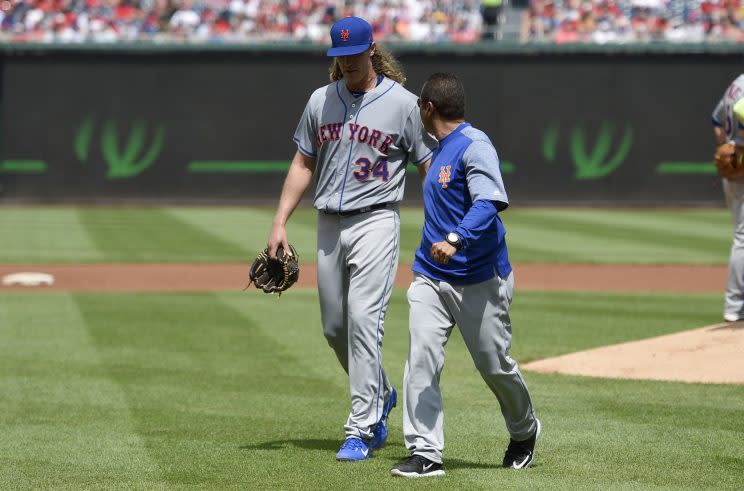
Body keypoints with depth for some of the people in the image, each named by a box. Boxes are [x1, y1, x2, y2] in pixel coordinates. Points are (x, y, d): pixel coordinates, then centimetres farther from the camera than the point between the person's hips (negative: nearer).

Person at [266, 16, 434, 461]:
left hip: (376, 221, -5)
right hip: (329, 224, 5)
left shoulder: (403, 103, -3)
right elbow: (303, 164, 15)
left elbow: (430, 167, -1)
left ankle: (361, 431, -13)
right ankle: (381, 395, 34)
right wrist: (280, 223, 7)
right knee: (335, 327, 9)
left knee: (364, 318, -15)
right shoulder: (321, 101, 9)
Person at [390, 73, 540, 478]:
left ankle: (524, 431, 32)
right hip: (431, 278, 7)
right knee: (421, 359, -9)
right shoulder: (442, 149, 15)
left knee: (494, 365, 5)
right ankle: (425, 454, -10)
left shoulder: (474, 145, -14)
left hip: (479, 280, -7)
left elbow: (490, 201, -29)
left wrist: (455, 240, -42)